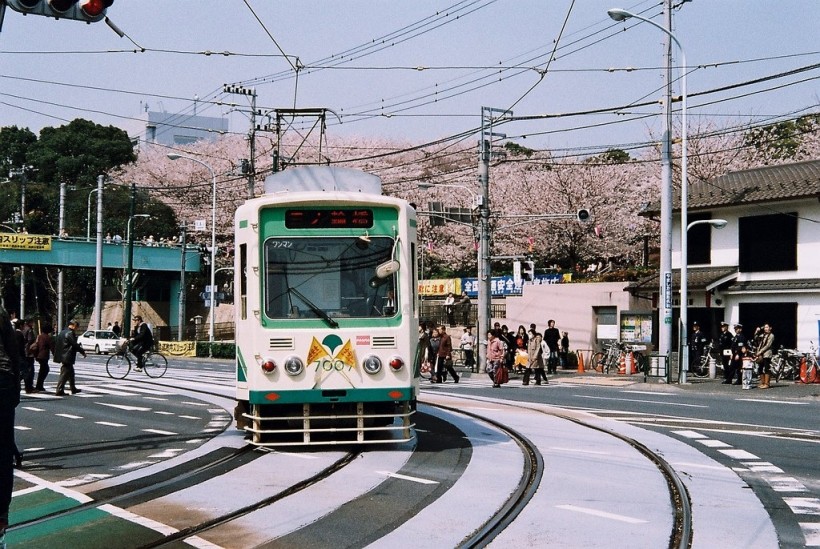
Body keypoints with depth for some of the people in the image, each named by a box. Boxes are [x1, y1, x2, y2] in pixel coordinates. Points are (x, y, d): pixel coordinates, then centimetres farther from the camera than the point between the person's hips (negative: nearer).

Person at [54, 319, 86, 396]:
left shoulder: (62, 332, 13)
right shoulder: (70, 333, -16)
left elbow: (56, 344, 18)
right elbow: (75, 345, -16)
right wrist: (83, 351, -4)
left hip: (63, 355, 10)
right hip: (68, 357, -10)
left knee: (71, 372, 20)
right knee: (64, 373, -6)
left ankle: (73, 389, 29)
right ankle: (59, 390, -7)